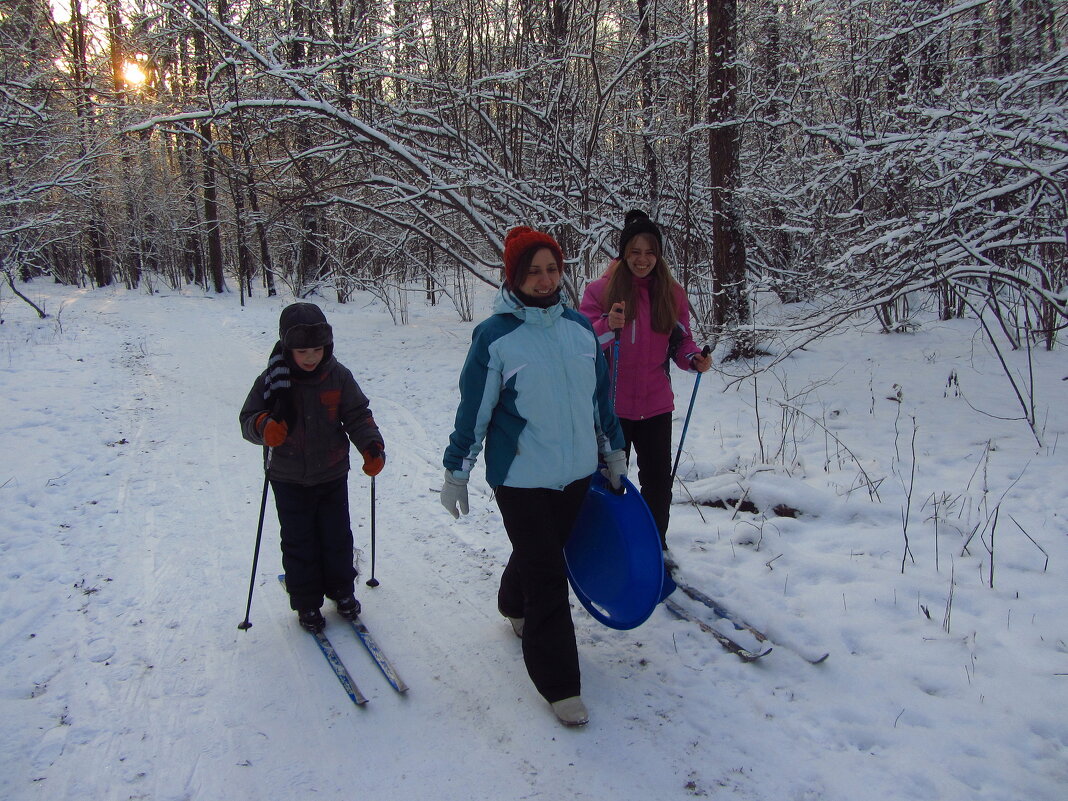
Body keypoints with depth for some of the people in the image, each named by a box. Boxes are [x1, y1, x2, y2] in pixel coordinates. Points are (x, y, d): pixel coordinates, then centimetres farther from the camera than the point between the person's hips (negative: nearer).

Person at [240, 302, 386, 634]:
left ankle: (341, 590, 34)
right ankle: (306, 602, 26)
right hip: (289, 479, -1)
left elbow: (357, 415, -2)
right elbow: (248, 418, -9)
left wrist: (372, 447, -16)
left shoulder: (338, 376, -8)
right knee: (298, 542, 9)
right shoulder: (272, 380, -13)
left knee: (337, 537, 13)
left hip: (332, 474, 1)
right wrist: (263, 426, -32)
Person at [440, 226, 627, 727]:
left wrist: (614, 454, 18)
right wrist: (455, 473, -3)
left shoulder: (579, 327, 4)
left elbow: (601, 396, 13)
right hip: (521, 477, -5)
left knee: (541, 554, 22)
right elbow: (473, 409, -6)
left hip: (577, 472, 5)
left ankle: (516, 608, 51)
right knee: (547, 578, -1)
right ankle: (559, 684, 11)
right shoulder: (495, 335, -11)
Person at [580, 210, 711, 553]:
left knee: (658, 484, 11)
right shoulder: (600, 289, -5)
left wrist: (694, 358, -11)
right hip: (611, 406, -2)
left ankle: (655, 547, 32)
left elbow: (680, 341, 10)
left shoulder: (672, 292, 4)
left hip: (656, 406, 3)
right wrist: (608, 326, -27)